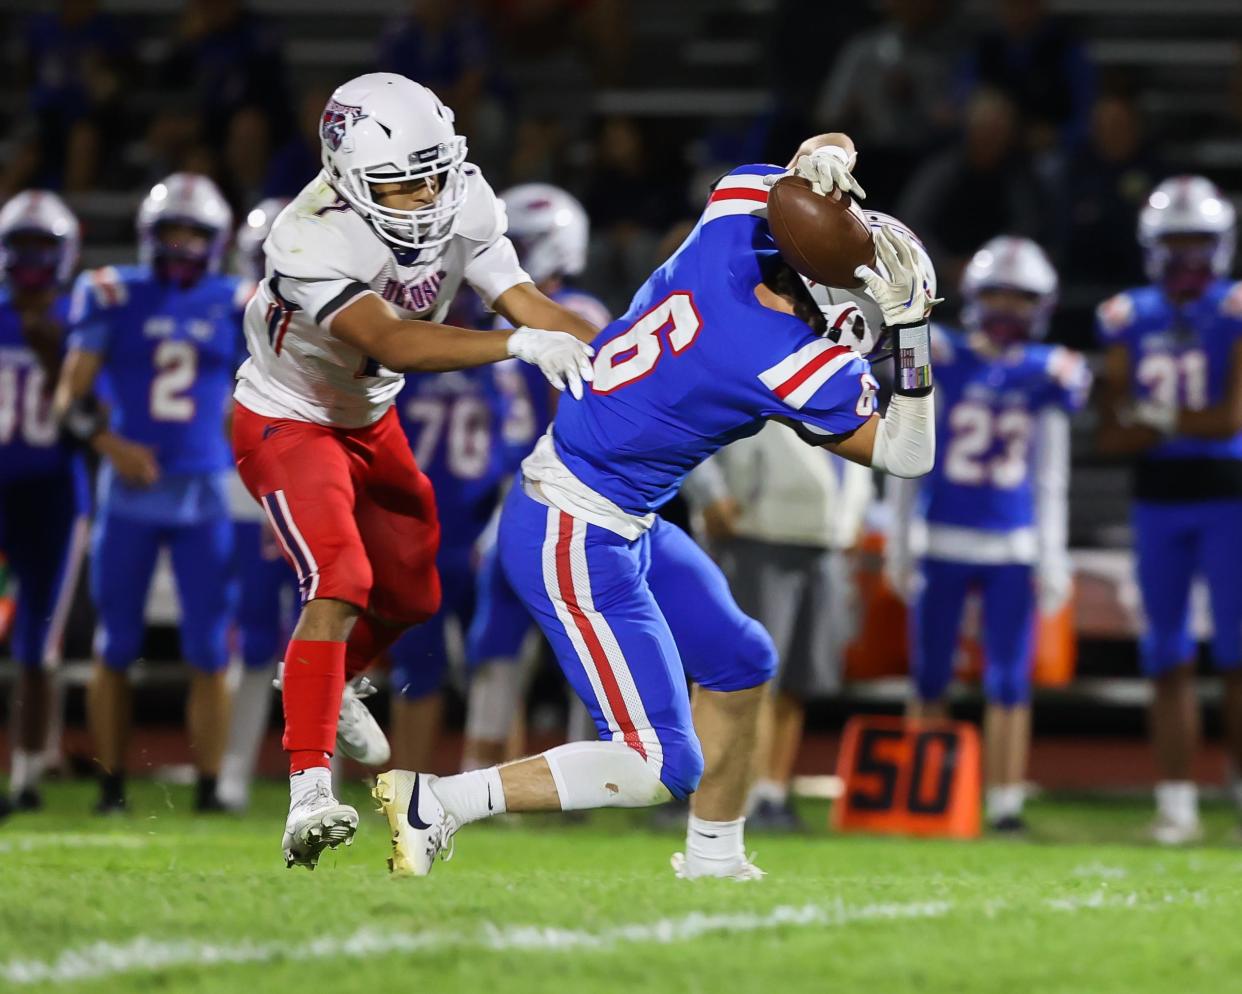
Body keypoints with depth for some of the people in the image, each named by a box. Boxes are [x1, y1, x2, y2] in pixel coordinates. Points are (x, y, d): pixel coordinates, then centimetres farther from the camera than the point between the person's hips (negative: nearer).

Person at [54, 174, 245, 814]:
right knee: (116, 647, 4)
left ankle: (209, 787, 3)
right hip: (129, 491, -1)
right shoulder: (116, 298, 1)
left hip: (205, 495, 1)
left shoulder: (235, 307, 5)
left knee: (209, 651, -2)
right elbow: (70, 394, 0)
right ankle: (111, 786, 11)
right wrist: (108, 442, -16)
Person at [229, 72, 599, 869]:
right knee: (340, 585, -26)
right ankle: (309, 795, -30)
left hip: (371, 419, 8)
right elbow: (390, 342, -49)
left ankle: (323, 680, 50)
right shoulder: (315, 243, -38)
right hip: (288, 423, -8)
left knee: (412, 598, 18)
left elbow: (525, 301, -16)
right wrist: (518, 344, -59)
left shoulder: (465, 204, -17)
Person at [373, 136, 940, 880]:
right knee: (658, 767, -8)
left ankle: (714, 858, 36)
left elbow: (830, 149, 14)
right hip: (578, 543, -10)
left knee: (739, 664, 22)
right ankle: (437, 805, -8)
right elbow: (908, 455, -9)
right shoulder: (788, 362, -24)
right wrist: (911, 326, -15)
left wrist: (823, 162, -11)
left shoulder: (726, 234, -6)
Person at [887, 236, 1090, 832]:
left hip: (1014, 548, 1)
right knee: (930, 680, 3)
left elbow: (1051, 480, 12)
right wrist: (898, 547, 2)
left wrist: (1053, 560, 9)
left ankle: (1005, 805, 4)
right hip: (944, 542, -1)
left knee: (1009, 683, -1)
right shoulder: (941, 361, -1)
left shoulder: (1047, 375, 5)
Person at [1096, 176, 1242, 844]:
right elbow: (1113, 434, 2)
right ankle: (1176, 803, 7)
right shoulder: (1128, 320, 6)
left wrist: (1157, 419, -10)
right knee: (1168, 660, 4)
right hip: (1158, 503, 3)